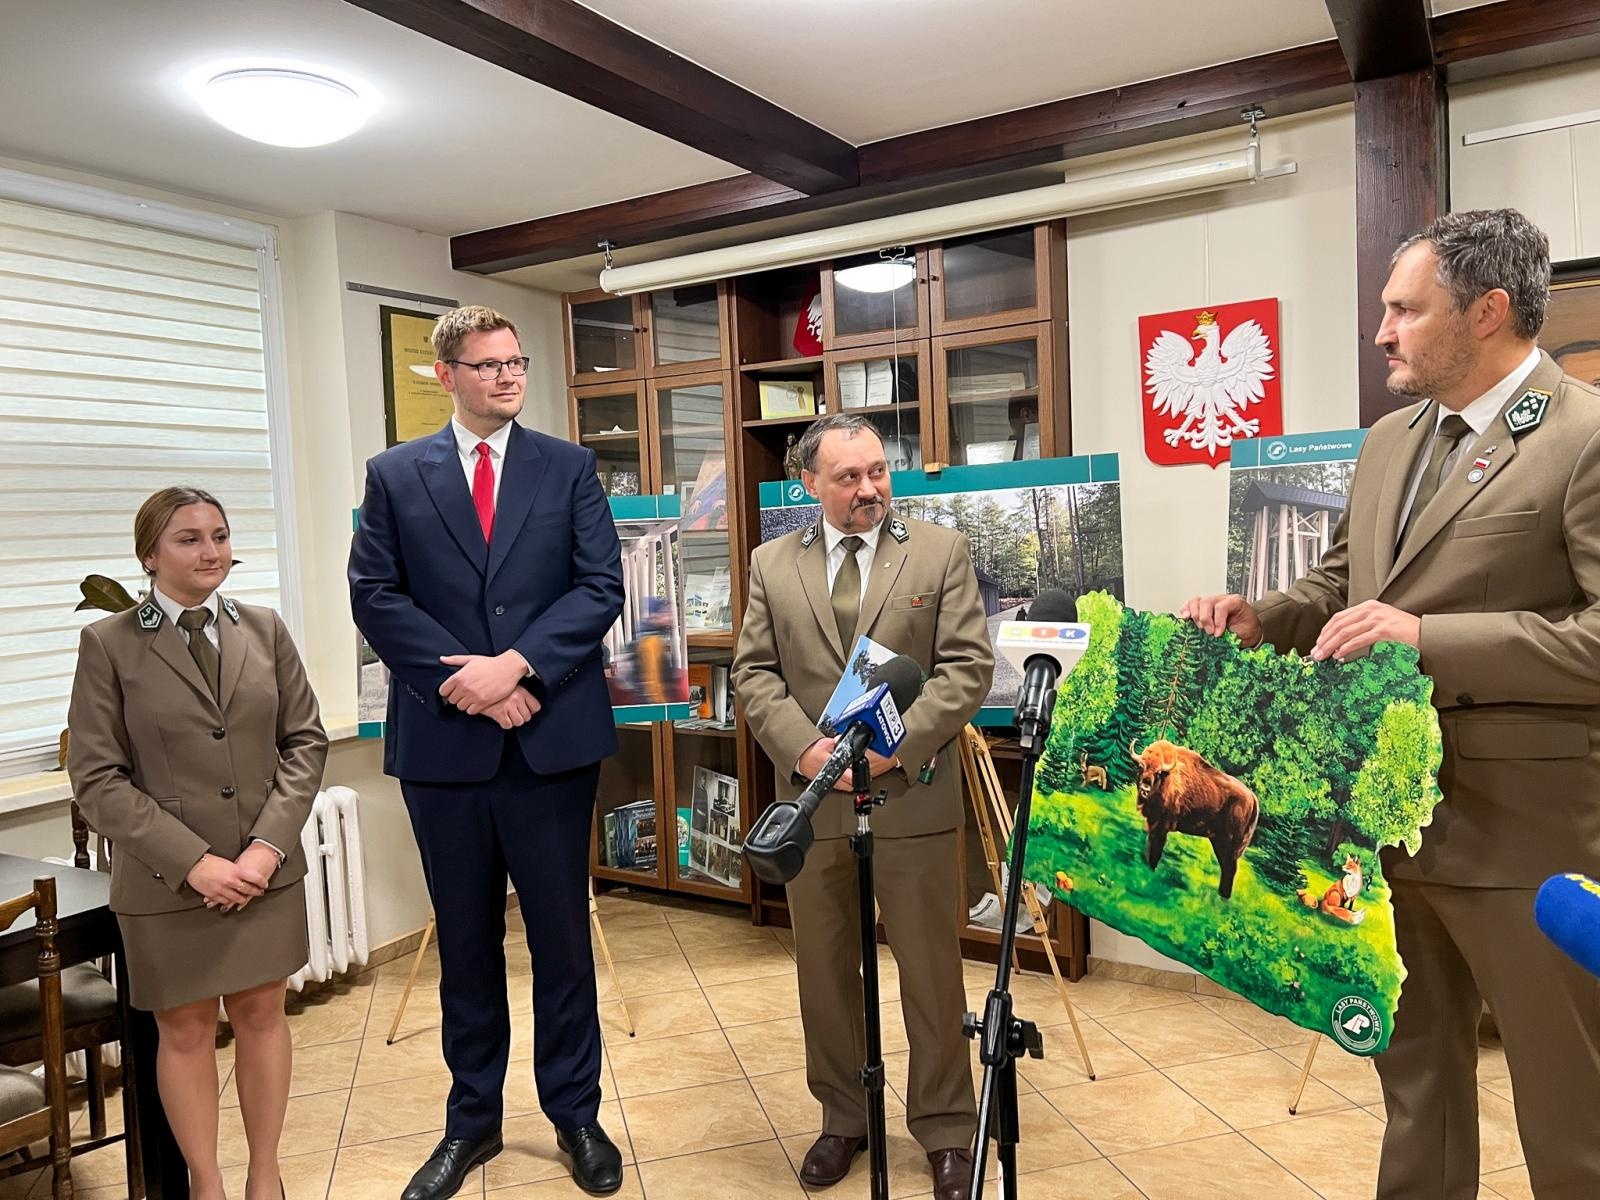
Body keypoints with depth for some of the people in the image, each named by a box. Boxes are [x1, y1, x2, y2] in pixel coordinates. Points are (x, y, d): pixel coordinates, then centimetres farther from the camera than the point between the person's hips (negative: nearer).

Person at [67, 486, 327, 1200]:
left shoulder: (264, 630, 4)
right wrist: (194, 861, -14)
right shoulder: (108, 644, -5)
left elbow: (306, 741, 4)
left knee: (261, 1014, 13)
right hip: (166, 879, -2)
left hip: (268, 871, 3)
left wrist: (269, 844, -9)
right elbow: (97, 778, -7)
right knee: (186, 1032, 11)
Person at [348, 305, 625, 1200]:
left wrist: (516, 664, -15)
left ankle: (576, 1114, 27)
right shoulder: (396, 474, 6)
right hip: (444, 741, 1)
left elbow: (601, 586, -3)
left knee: (563, 935, 9)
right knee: (466, 941, 14)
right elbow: (376, 595, -1)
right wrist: (464, 679, -12)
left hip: (552, 735, 0)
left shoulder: (570, 467, 5)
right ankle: (473, 1119, 31)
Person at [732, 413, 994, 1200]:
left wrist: (895, 743, -16)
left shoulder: (940, 551, 1)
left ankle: (945, 1131, 26)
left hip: (913, 797, -2)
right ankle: (843, 1120, 32)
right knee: (825, 974, 14)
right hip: (812, 799, 2)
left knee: (932, 974, 7)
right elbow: (754, 673, 4)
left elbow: (968, 666, -5)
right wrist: (803, 748, -13)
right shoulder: (772, 565, 7)